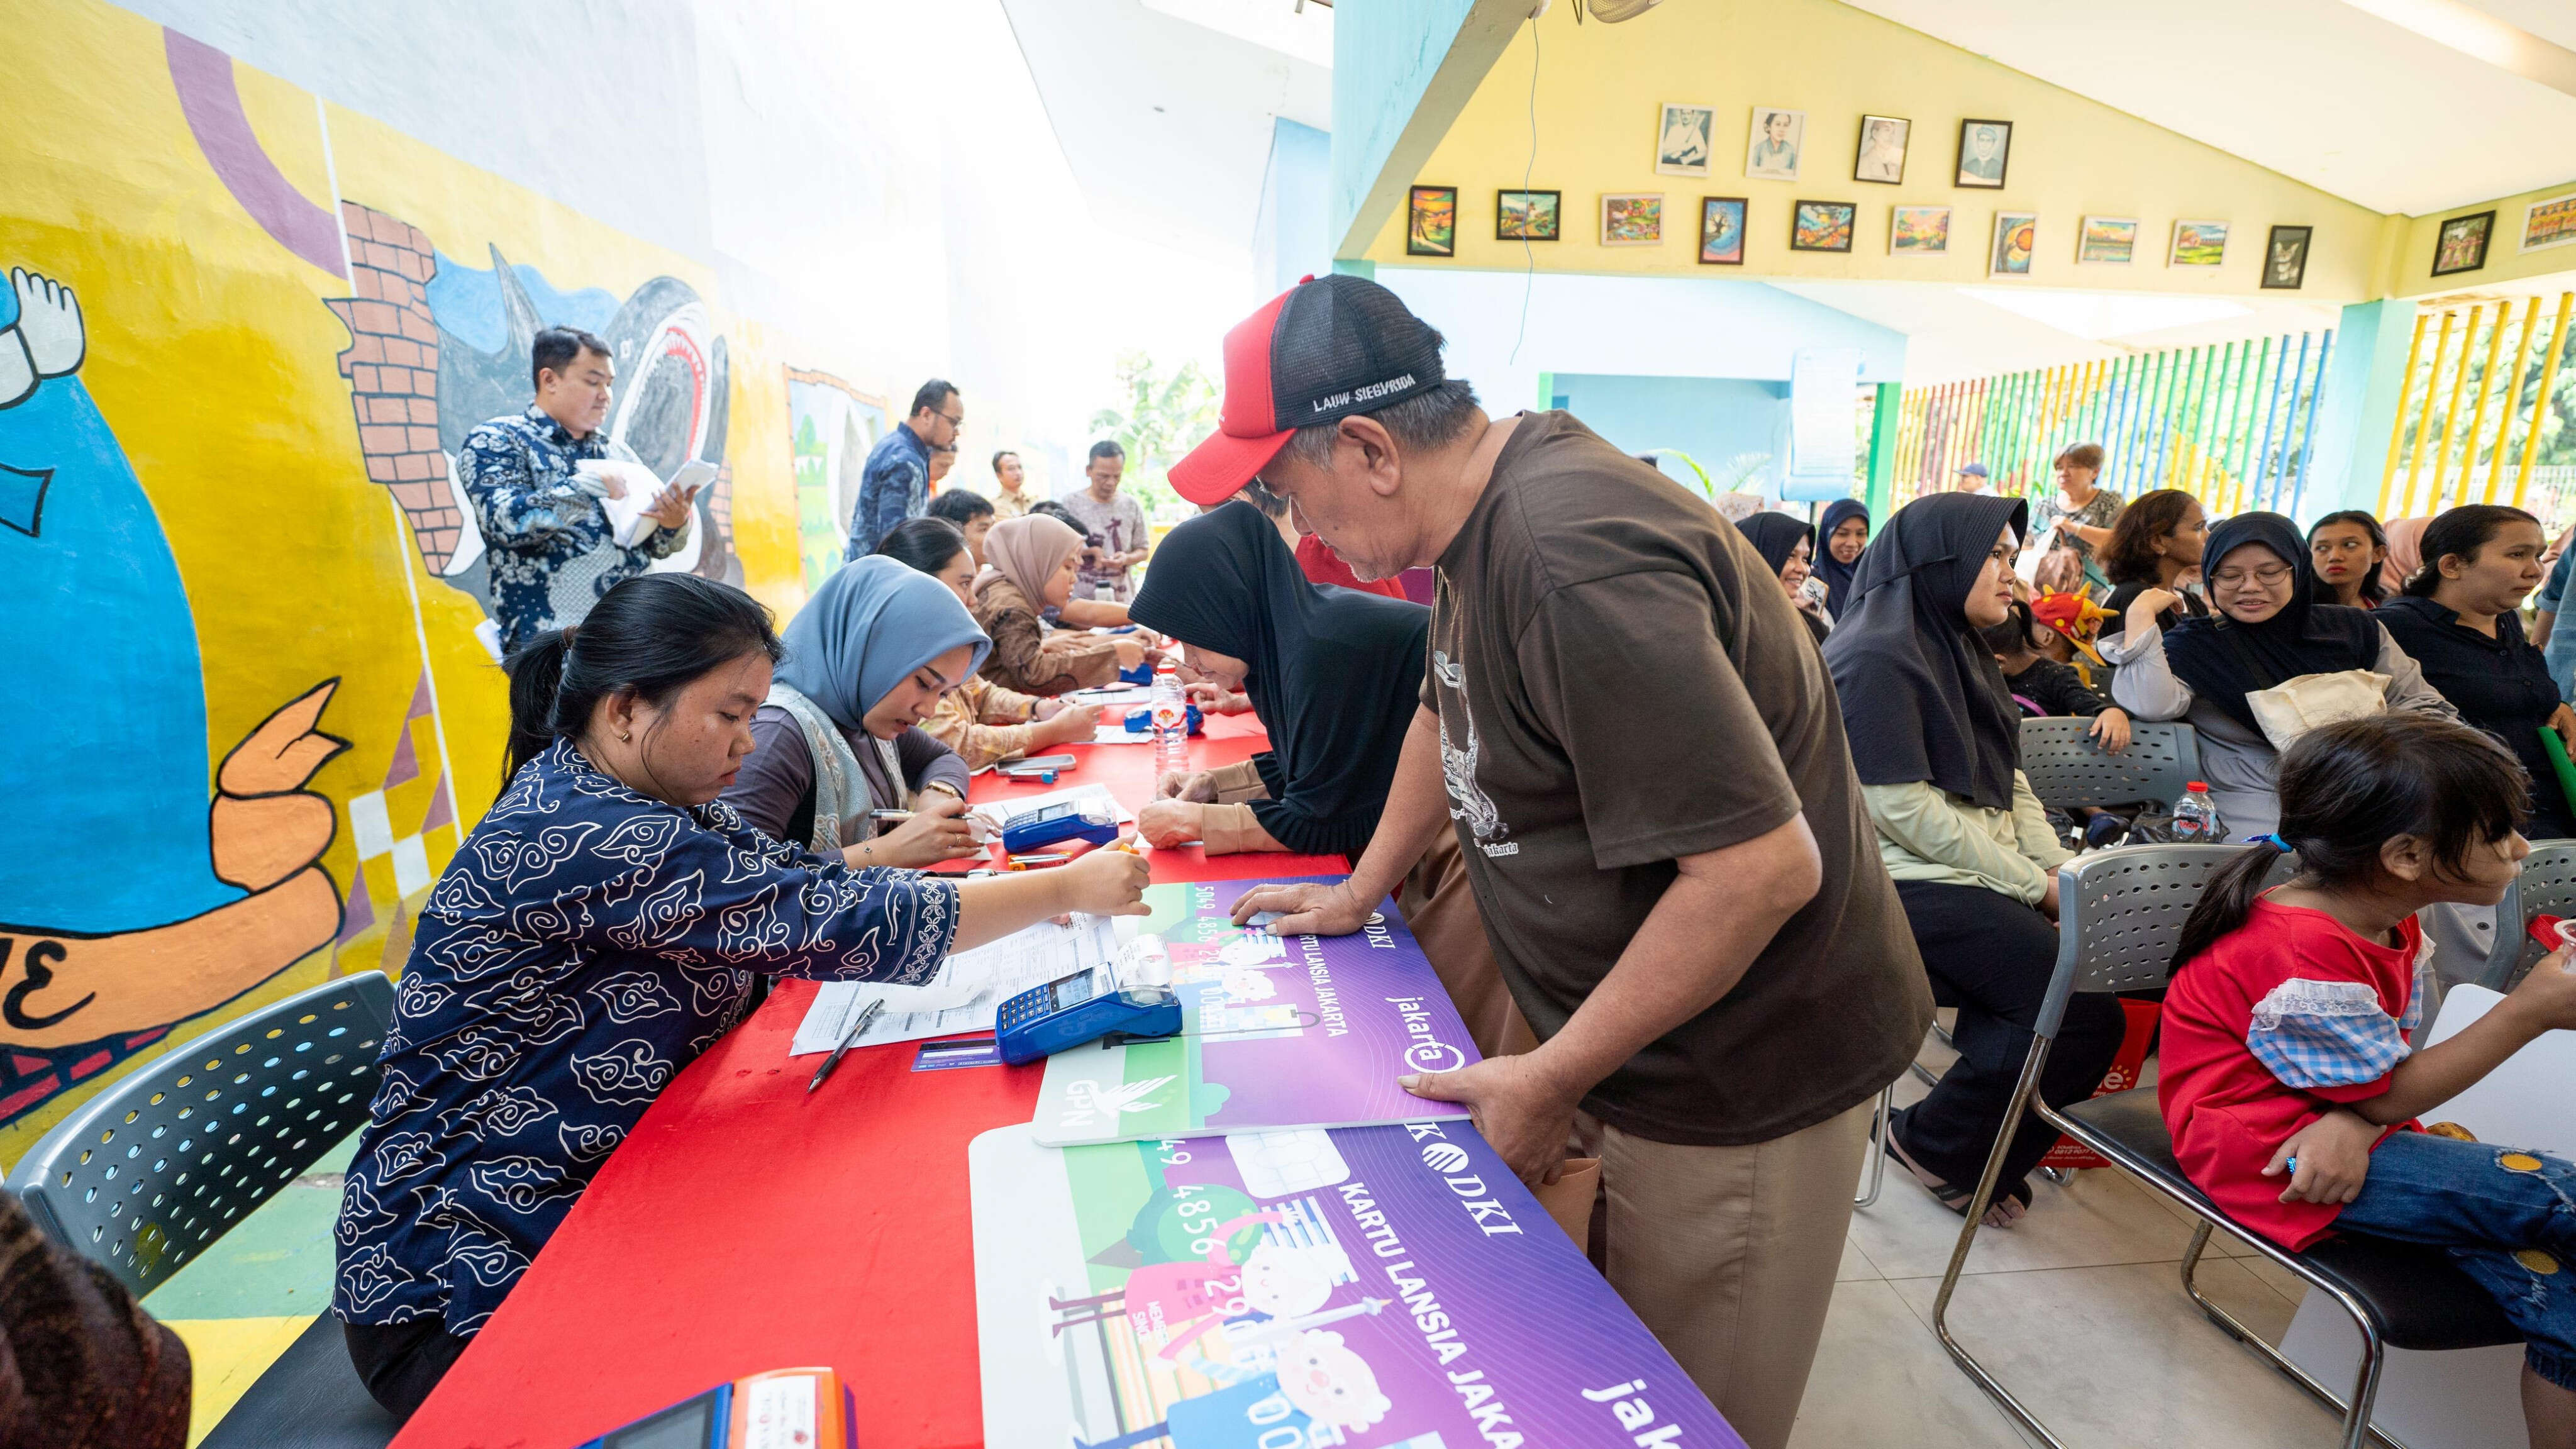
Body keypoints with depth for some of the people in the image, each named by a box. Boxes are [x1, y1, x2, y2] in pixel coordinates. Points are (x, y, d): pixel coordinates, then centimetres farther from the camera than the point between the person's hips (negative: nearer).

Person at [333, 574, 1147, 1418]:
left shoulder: (634, 802, 0)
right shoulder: (578, 837, -27)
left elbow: (794, 883, 3)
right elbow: (835, 925, -29)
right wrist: (1065, 889, -20)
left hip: (599, 1199, 8)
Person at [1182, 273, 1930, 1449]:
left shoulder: (1572, 559, -31)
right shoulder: (1485, 516, 2)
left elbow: (1763, 866, -31)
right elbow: (1451, 710, 18)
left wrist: (1549, 1082, -21)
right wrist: (1358, 895, 20)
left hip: (1739, 1084, -8)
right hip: (1630, 1037, 8)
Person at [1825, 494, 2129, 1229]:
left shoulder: (1964, 654, 19)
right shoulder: (1877, 659, -12)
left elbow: (2008, 783, 17)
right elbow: (1905, 810, -17)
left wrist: (2064, 869, 1)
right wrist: (2035, 887, -11)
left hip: (1977, 874, 9)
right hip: (1907, 883, -9)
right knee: (2088, 1015, -19)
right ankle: (1935, 1145, 3)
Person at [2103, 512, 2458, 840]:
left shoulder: (2354, 630, 15)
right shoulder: (2194, 644, 1)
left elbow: (2423, 705, 18)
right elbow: (2150, 705, -19)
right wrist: (2141, 615, -15)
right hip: (2260, 804, -5)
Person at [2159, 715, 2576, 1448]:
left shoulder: (2389, 925, 5)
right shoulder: (2307, 960, -26)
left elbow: (2387, 1060, 5)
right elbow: (2388, 1093, -13)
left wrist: (2351, 1122, -18)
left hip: (2337, 1135, 9)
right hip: (2272, 1155, -9)